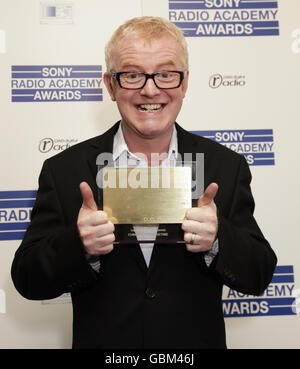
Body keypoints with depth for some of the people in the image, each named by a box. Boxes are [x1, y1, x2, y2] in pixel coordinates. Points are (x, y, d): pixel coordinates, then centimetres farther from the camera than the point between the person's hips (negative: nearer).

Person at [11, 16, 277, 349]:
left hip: (197, 343, 1)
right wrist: (80, 247, -28)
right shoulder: (64, 170, -10)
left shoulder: (227, 167, -8)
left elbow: (259, 278, -7)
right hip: (101, 341, 0)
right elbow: (27, 281, -10)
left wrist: (217, 242, -26)